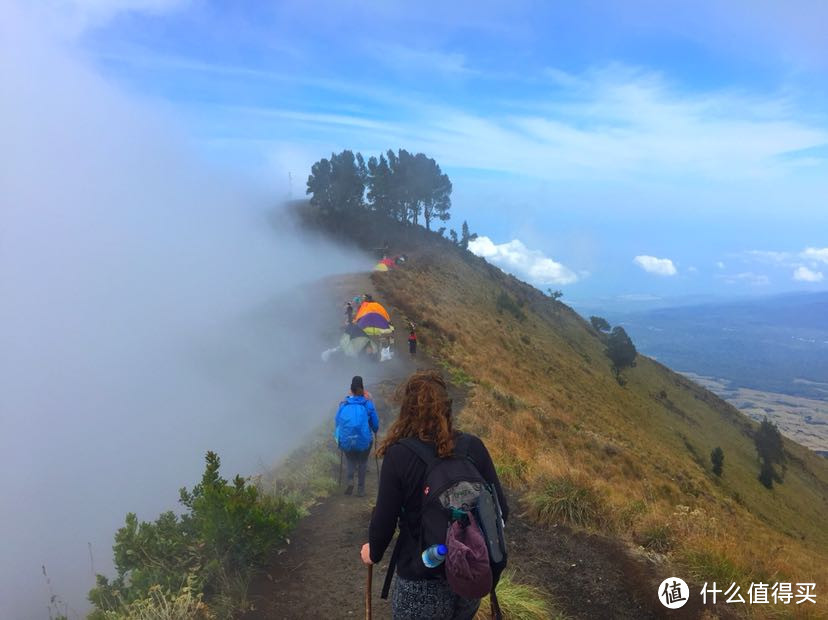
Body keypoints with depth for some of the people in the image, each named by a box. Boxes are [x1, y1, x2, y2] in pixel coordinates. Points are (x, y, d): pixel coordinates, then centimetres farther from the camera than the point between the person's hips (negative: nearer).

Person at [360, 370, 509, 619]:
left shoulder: (399, 454, -18)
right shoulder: (473, 447, -10)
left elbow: (384, 520, -12)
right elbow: (500, 510, -4)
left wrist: (374, 553, 9)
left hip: (421, 582, -3)